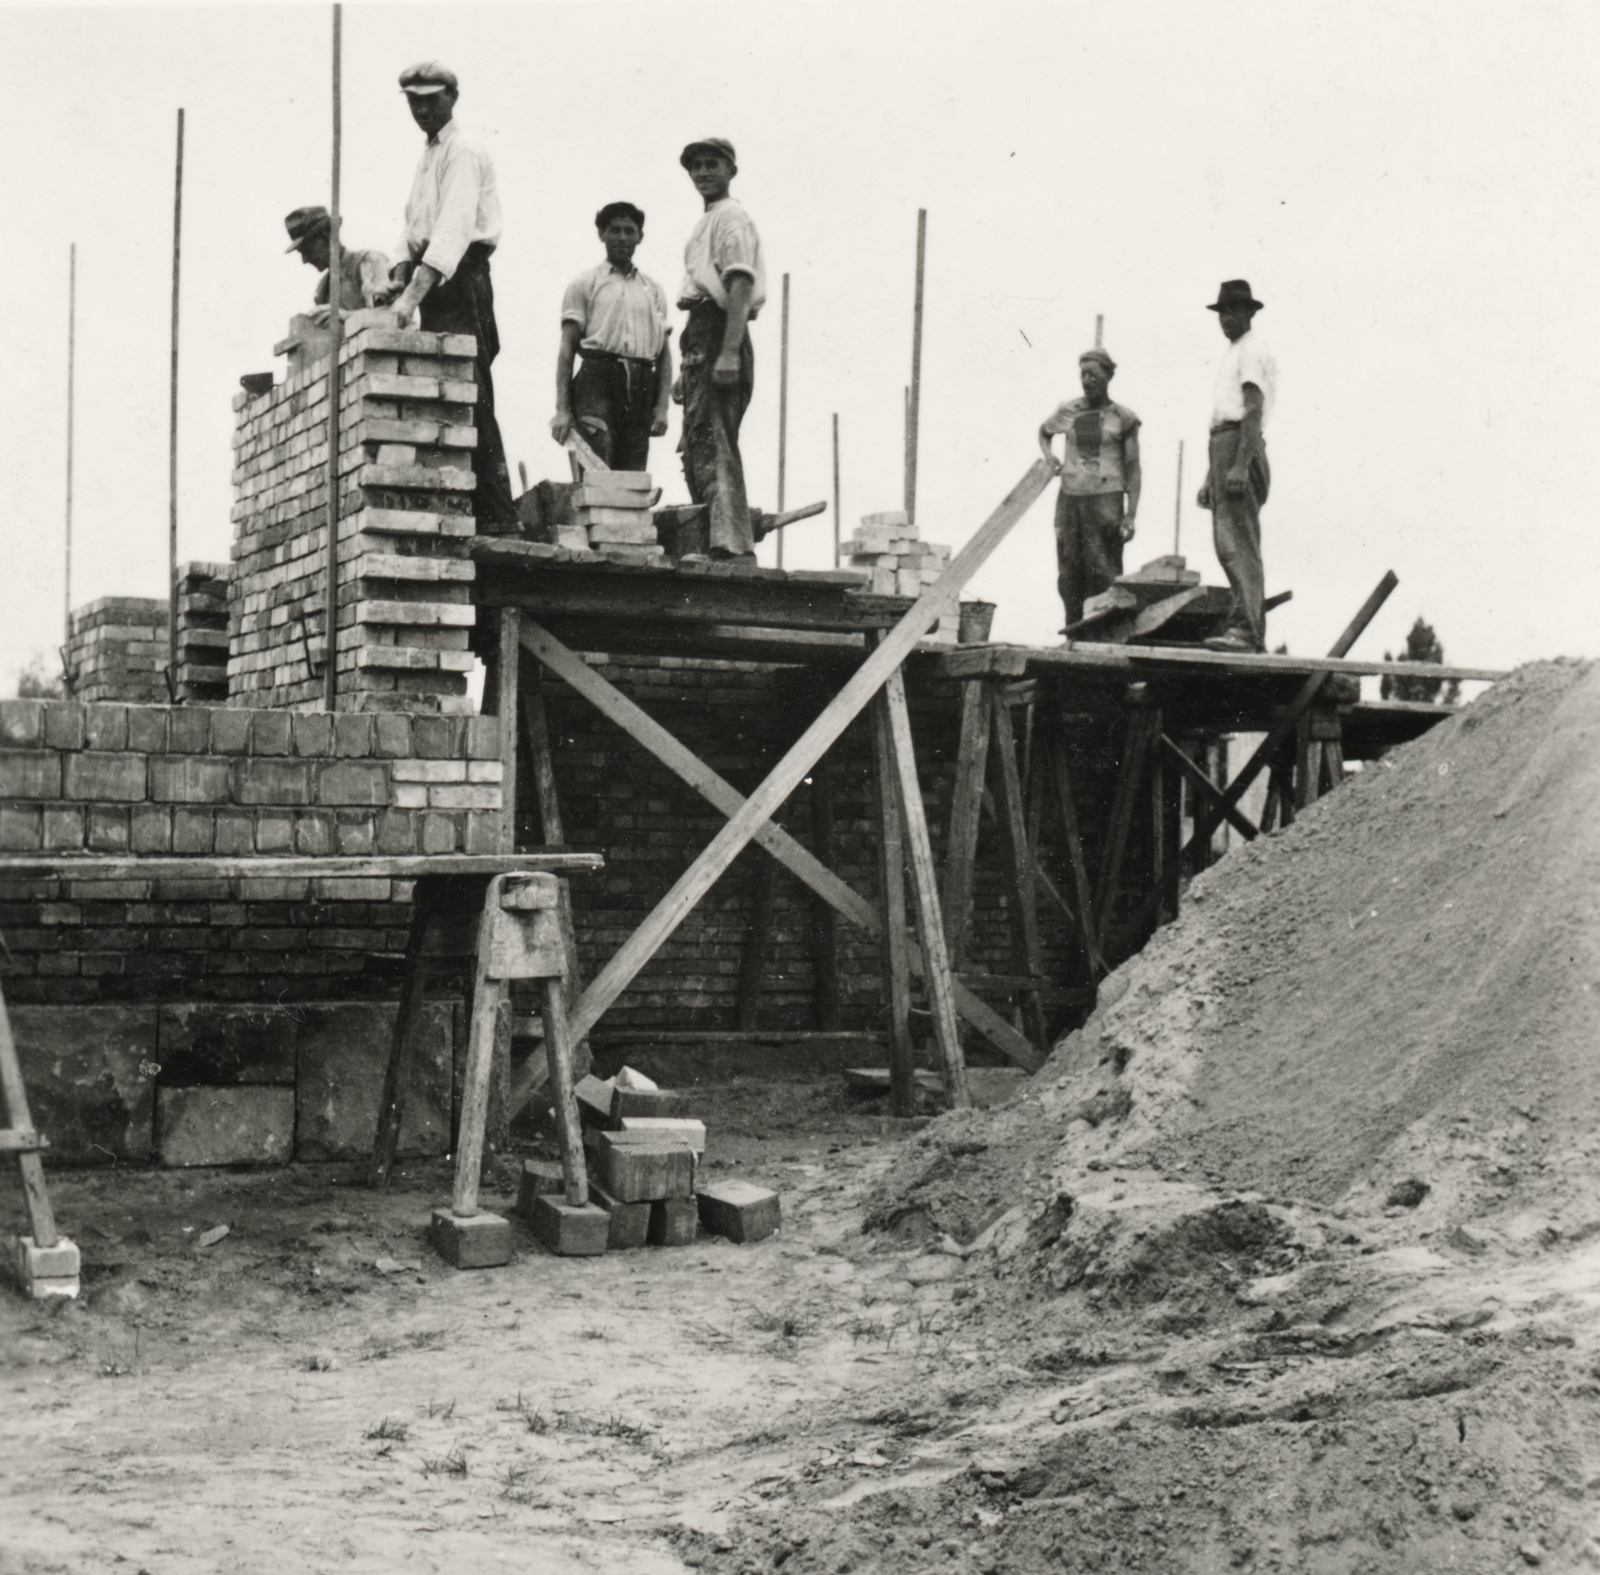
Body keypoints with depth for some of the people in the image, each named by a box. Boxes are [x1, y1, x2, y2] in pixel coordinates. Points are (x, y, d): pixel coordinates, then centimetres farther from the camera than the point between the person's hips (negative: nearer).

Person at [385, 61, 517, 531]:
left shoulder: (464, 152, -8)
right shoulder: (428, 157, 22)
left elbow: (454, 227, -22)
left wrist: (413, 295, -32)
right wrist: (398, 281, 0)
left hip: (460, 282, -9)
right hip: (434, 282, 9)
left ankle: (496, 517, -15)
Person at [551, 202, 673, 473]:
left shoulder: (654, 290, 21)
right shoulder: (585, 284, 11)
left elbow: (665, 352, 16)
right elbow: (567, 348, 5)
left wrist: (662, 406, 4)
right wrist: (562, 409, -4)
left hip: (642, 387, 4)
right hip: (598, 377, -4)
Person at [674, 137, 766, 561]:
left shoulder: (731, 218, -5)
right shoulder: (706, 223, 25)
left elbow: (740, 288, -16)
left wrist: (729, 353, -26)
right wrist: (687, 368, 23)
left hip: (719, 332, -10)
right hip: (701, 337, 10)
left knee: (714, 445, -16)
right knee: (696, 448, 10)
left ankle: (732, 545, -22)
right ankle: (709, 544, 12)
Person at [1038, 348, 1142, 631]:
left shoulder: (1122, 418, 1)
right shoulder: (1068, 411, 10)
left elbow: (1133, 470, 2)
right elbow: (1044, 431, 32)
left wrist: (1131, 515, -6)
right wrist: (1048, 455, 10)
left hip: (1105, 498, -4)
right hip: (1069, 495, 4)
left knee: (1103, 570, -10)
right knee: (1069, 570, 2)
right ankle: (1073, 625, 7)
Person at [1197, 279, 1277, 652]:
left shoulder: (1253, 350, -4)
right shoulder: (1232, 353, 26)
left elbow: (1253, 411, -16)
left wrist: (1241, 465, -25)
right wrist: (1210, 478, 24)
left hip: (1239, 446, -10)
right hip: (1222, 444, 10)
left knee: (1237, 541, -17)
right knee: (1228, 543, 9)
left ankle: (1244, 629, -23)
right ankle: (1254, 632, 10)